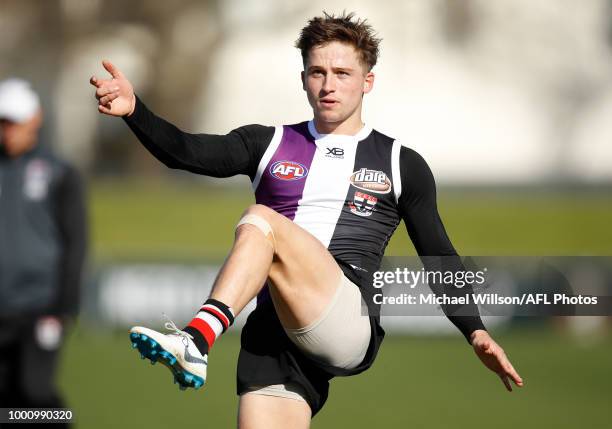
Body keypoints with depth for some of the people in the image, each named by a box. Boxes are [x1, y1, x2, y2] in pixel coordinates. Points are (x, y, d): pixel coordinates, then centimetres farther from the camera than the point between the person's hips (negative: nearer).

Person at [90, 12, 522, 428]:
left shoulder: (401, 165, 18)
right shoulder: (269, 145, 20)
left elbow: (439, 258, 19)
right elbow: (185, 151, 6)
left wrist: (475, 332, 7)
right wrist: (134, 111, -13)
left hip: (352, 330, -3)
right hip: (274, 332, 3)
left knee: (261, 222, -25)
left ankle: (196, 342, -42)